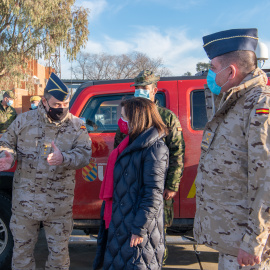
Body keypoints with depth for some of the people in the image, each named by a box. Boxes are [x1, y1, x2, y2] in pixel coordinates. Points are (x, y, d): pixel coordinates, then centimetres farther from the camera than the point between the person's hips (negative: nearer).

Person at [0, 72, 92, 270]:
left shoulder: (77, 126, -3)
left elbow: (85, 154, -8)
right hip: (24, 201, 1)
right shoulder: (24, 120, -1)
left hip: (59, 205, -1)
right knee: (22, 249, 16)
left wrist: (63, 158, -27)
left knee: (59, 252, 13)